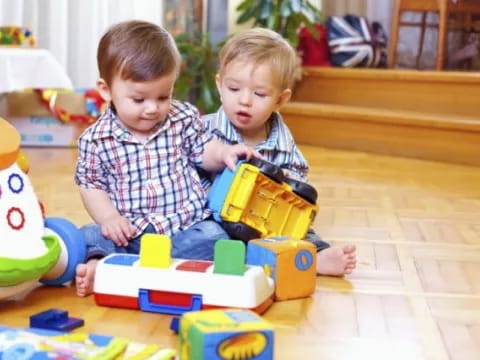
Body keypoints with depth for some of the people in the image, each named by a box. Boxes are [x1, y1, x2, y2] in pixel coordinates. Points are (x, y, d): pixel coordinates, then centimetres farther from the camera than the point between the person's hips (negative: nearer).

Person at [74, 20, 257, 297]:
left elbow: (203, 152, 14)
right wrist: (108, 217, -12)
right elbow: (91, 185, 5)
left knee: (213, 237, -28)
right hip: (127, 231, 0)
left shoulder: (184, 118, 2)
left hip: (186, 225, 0)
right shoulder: (96, 139, -2)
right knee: (90, 237, -21)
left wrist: (223, 153, -8)